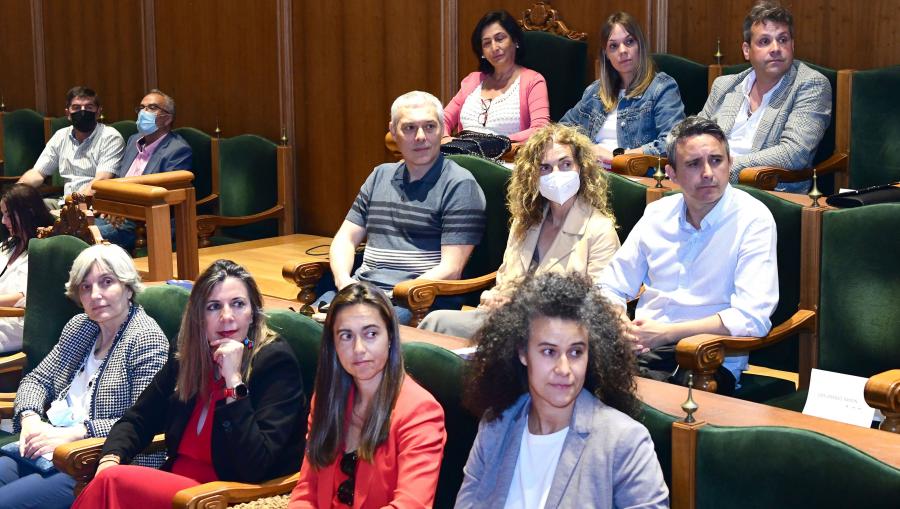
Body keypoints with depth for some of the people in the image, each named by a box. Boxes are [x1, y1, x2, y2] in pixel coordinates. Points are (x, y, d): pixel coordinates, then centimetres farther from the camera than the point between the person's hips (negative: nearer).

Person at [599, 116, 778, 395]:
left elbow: (752, 318, -15)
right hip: (642, 346, 5)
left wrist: (665, 333, -16)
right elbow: (612, 286, 17)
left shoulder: (753, 220, -5)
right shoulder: (657, 213, 12)